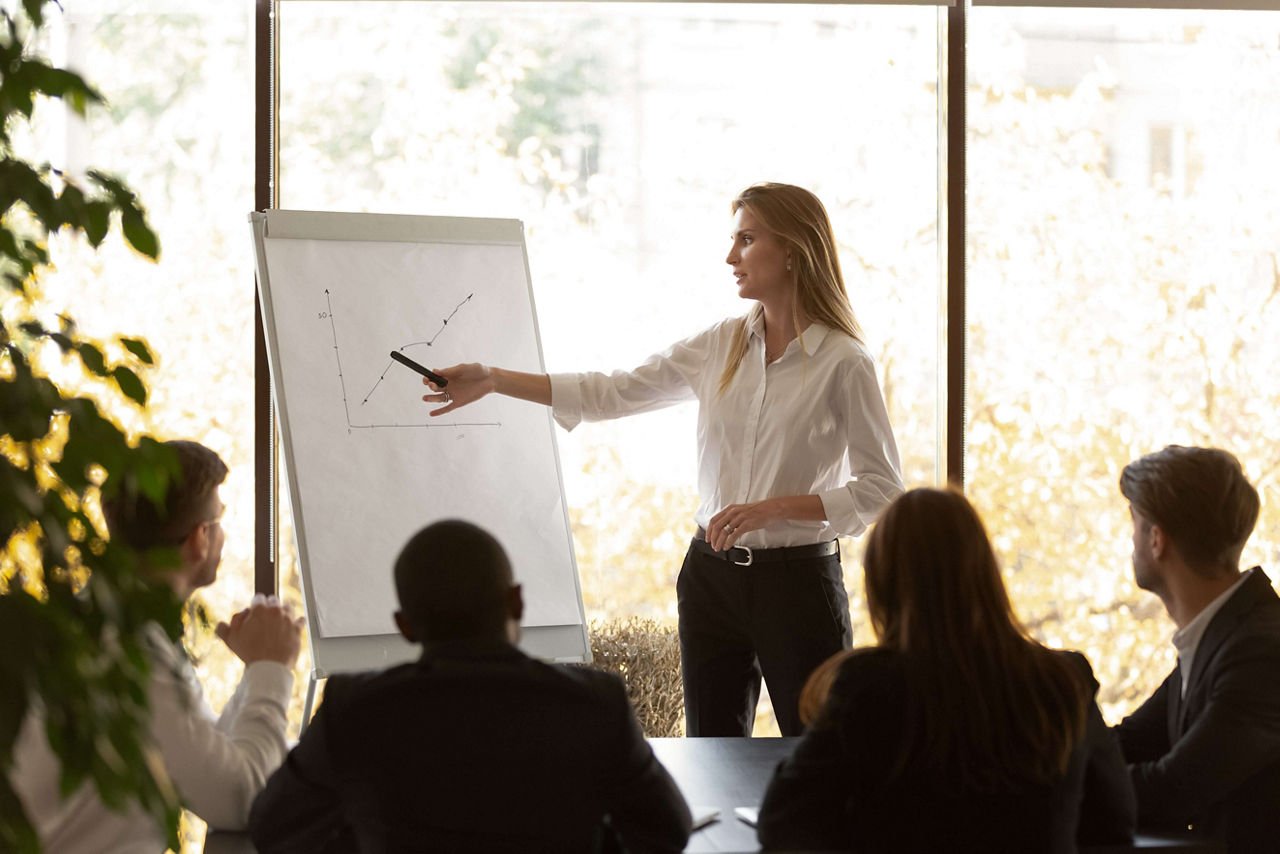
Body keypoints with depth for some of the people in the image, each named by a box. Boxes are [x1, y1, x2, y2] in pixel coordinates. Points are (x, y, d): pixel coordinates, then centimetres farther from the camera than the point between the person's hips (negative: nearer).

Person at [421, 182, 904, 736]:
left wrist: (772, 507, -19)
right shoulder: (721, 346, 7)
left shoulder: (843, 363, -9)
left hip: (798, 582, -5)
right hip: (713, 576, 5)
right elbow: (614, 394, 9)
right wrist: (492, 381, 4)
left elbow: (881, 488, -9)